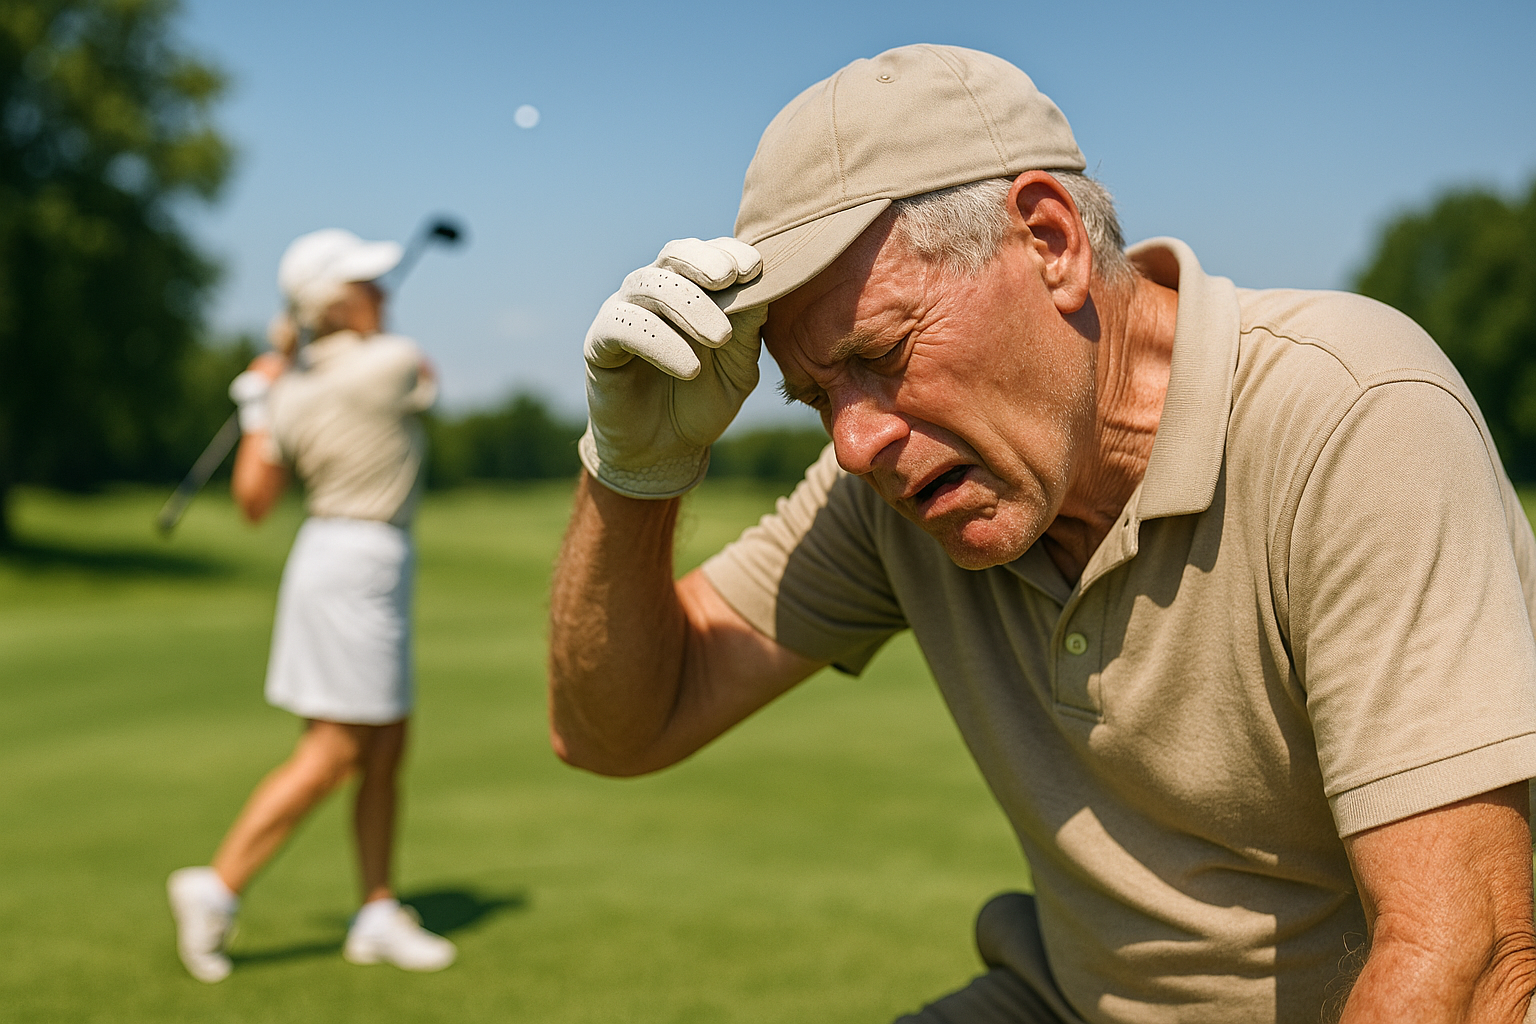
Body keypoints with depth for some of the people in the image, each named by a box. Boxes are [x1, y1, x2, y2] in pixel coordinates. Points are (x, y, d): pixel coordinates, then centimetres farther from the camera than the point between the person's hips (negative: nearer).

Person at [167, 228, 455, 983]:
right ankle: (216, 886, 1)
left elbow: (252, 502, 5)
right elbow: (425, 391, 10)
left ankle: (379, 916, 18)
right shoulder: (395, 361, -15)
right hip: (359, 564, -8)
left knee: (386, 749, 12)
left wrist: (257, 404, 9)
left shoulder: (289, 395, 3)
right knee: (330, 756, -3)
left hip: (361, 565, 8)